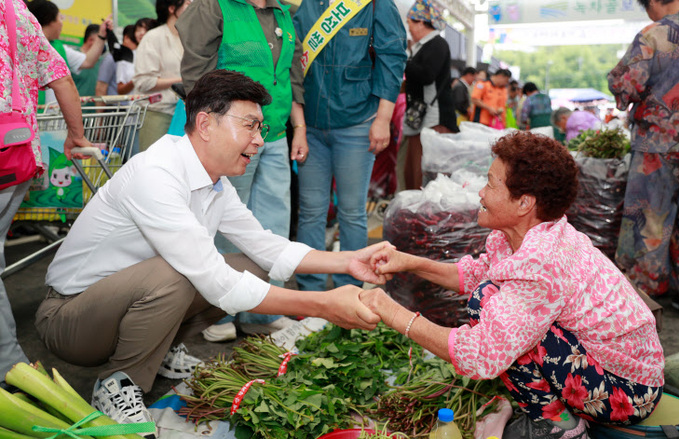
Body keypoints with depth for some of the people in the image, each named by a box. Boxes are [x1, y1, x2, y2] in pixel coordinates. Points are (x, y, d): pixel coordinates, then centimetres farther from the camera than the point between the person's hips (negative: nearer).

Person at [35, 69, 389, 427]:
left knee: (251, 268, -3)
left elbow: (266, 246, 4)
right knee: (170, 277, -37)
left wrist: (348, 261, -9)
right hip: (68, 314, -8)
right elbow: (218, 285, -34)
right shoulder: (155, 175, -30)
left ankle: (159, 351, 11)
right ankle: (116, 385, -10)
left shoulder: (217, 184, -1)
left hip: (136, 297, 8)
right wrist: (323, 306, -33)